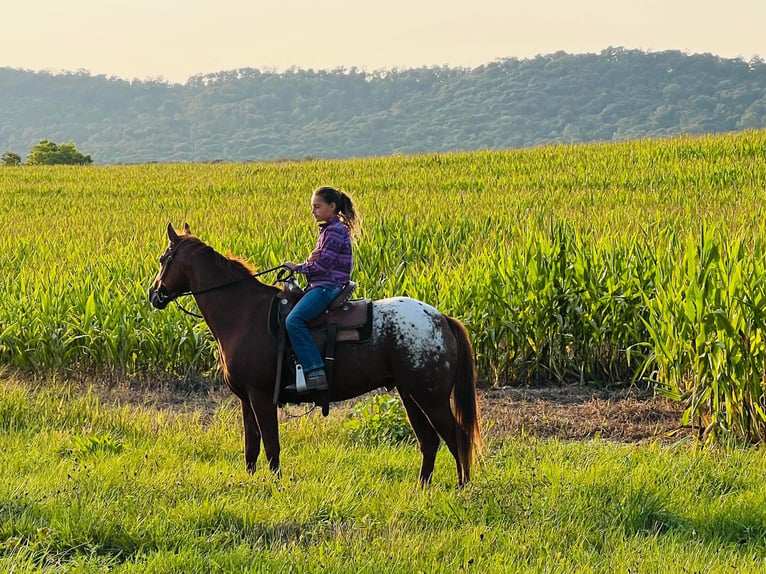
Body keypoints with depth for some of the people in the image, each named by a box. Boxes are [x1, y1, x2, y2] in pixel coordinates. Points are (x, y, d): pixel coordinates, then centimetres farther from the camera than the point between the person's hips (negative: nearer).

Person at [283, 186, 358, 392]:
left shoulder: (335, 231, -12)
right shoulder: (327, 229, 19)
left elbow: (323, 264, -18)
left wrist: (298, 267, -4)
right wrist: (311, 259, -5)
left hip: (329, 287, -11)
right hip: (319, 286, 11)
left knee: (294, 320, -27)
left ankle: (316, 373, -31)